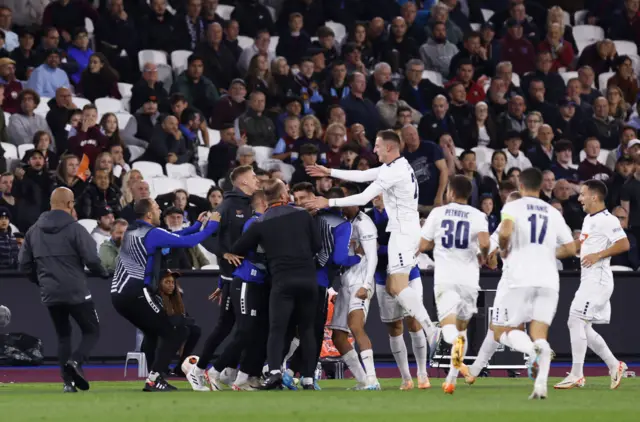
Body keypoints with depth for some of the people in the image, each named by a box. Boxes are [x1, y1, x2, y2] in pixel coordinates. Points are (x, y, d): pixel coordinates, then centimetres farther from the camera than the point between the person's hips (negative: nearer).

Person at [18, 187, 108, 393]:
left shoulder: (34, 231, 6)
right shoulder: (75, 229, -10)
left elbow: (24, 264, 8)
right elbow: (91, 259, -15)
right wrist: (104, 274, 5)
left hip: (49, 294, 5)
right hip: (76, 292, -5)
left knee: (63, 335, 18)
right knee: (92, 331, 7)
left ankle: (68, 381, 7)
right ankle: (75, 361, -20)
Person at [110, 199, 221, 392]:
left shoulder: (131, 231, 17)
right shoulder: (152, 234, -9)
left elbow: (171, 237, 26)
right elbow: (189, 242, -10)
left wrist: (198, 224, 26)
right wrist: (212, 224, 4)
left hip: (119, 294, 9)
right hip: (136, 294, -9)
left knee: (162, 333, 21)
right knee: (174, 332, -1)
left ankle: (155, 378, 13)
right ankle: (153, 379, -11)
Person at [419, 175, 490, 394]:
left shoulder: (437, 213, 6)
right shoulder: (477, 215, 4)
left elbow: (423, 246, 6)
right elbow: (484, 243, -13)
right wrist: (484, 257, 9)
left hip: (444, 278, -1)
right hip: (468, 278, 1)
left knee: (449, 325, -9)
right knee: (462, 326, 15)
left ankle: (456, 341, -47)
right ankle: (451, 380, 13)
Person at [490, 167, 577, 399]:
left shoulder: (513, 207, 3)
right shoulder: (553, 212, 15)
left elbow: (506, 232, -17)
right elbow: (570, 249, 14)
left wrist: (504, 250, 4)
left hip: (521, 279, -4)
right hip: (549, 281, 4)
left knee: (503, 332, 6)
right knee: (539, 334, 4)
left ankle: (533, 350, -26)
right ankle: (541, 384, -18)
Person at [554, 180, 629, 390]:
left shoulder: (608, 220, -13)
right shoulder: (588, 219, 17)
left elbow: (624, 244, -22)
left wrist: (598, 255, -22)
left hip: (598, 279, -10)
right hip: (588, 279, 10)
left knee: (576, 322, -14)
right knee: (583, 328, 11)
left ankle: (576, 375, -12)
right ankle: (615, 365, 19)